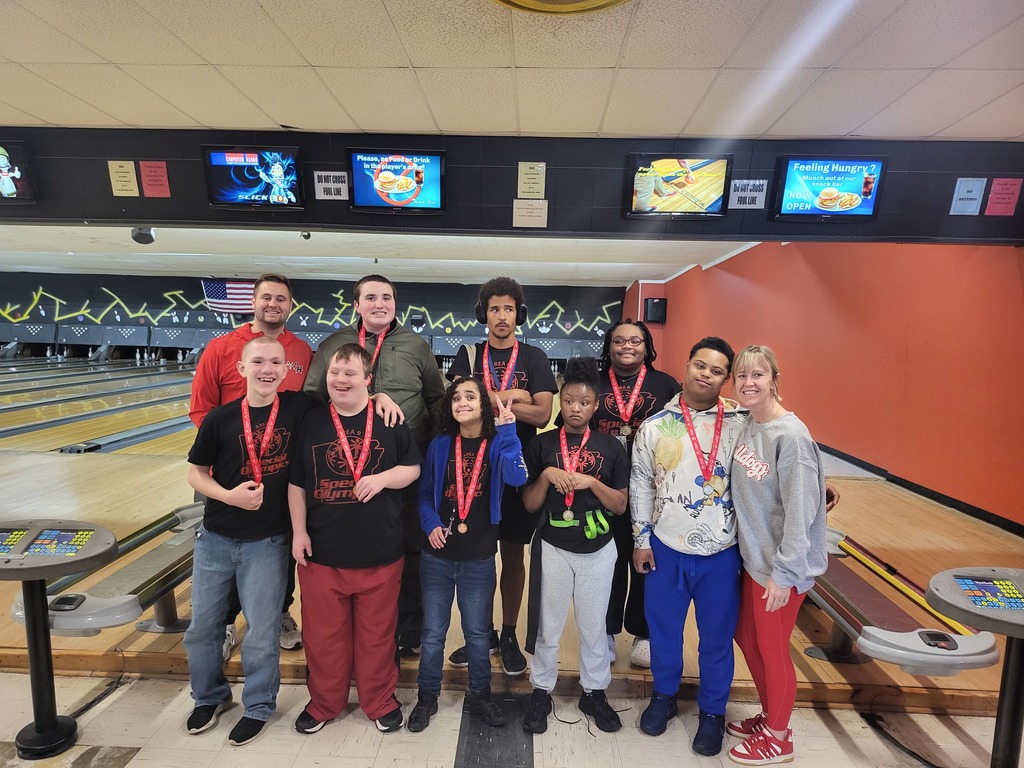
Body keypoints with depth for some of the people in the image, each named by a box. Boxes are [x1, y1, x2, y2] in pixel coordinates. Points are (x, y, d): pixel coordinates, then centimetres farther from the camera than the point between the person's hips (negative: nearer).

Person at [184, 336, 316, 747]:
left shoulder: (299, 408, -10)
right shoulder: (220, 418, -7)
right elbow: (196, 473, 1)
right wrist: (227, 495, -17)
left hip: (267, 543, -2)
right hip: (215, 539, 2)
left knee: (261, 632, 9)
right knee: (202, 625, 17)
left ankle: (258, 706, 34)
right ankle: (209, 696, 44)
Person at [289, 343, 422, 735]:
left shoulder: (390, 421, -5)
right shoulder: (311, 422, -1)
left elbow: (413, 468, 1)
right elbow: (296, 482, 5)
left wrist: (382, 478, -17)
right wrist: (298, 531, 1)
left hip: (380, 552, -1)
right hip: (322, 551, 2)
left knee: (377, 633, 15)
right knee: (323, 633, 17)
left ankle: (381, 701, 38)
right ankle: (324, 702, 41)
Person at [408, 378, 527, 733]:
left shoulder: (497, 445, -5)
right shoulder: (440, 445, 0)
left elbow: (516, 477, -25)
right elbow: (424, 494, 6)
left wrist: (507, 431, -27)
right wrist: (430, 524, -11)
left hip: (479, 559, -1)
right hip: (437, 556, 1)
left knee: (478, 632, 16)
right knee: (433, 632, 14)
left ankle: (480, 695, 36)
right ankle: (427, 696, 34)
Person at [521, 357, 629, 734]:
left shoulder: (611, 447, -2)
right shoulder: (542, 444, -4)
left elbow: (620, 506, -2)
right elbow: (530, 504, -3)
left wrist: (592, 482, -17)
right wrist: (547, 475, -19)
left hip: (598, 550, 1)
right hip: (553, 547, 0)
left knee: (594, 625, 15)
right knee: (547, 625, 13)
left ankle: (594, 692, 36)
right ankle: (541, 691, 33)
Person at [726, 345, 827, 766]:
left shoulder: (790, 435, -22)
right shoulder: (744, 425, 0)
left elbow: (800, 510, -21)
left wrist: (784, 572, -18)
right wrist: (748, 550, 6)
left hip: (780, 566, -7)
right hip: (752, 557, 7)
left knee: (771, 648, 11)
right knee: (746, 636, 20)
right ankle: (768, 715, 44)